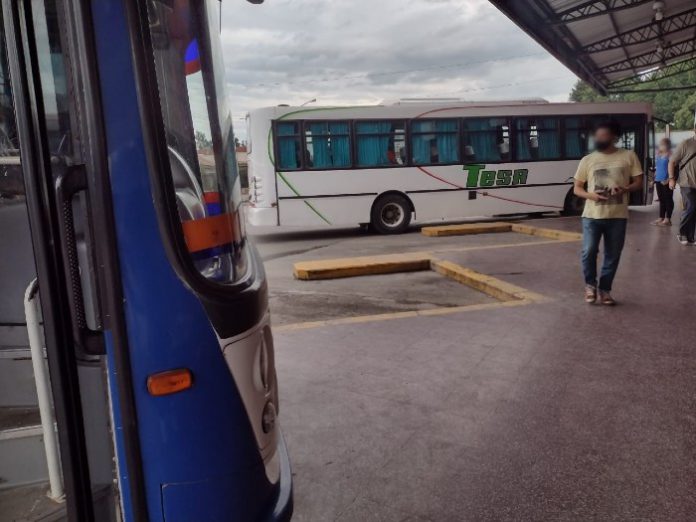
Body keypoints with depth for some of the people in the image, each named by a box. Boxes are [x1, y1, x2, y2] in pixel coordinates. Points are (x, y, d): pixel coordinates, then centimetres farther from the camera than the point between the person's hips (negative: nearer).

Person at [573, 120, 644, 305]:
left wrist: (624, 189, -16)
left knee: (613, 255, 6)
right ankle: (590, 285, 15)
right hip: (592, 215, 0)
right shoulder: (587, 160, 6)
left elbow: (638, 182, 6)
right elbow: (577, 188, 8)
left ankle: (605, 289, 21)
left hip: (617, 216, 0)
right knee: (589, 251, -8)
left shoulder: (628, 156, 4)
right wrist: (592, 195, -13)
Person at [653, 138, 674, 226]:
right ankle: (661, 218, 18)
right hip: (658, 181, 8)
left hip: (666, 181, -8)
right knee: (661, 200, 12)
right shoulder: (659, 155, 13)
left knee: (668, 200, -2)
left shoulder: (670, 155, -10)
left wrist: (668, 179, -20)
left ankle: (668, 220, -1)